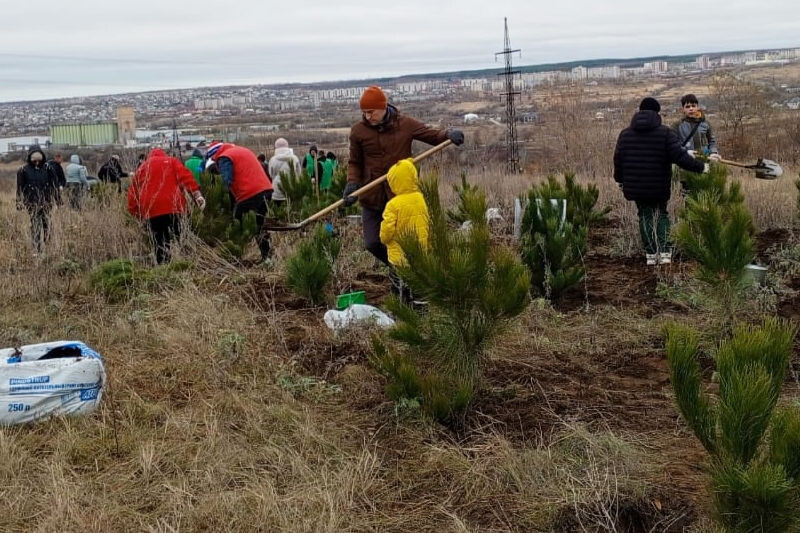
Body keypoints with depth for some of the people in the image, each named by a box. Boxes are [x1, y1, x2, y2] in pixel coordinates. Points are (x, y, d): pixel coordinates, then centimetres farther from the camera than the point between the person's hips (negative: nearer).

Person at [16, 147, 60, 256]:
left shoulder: (47, 168, 1)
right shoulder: (23, 170, -4)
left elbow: (55, 183, 8)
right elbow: (19, 187, -1)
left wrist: (57, 197, 7)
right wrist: (19, 202, -4)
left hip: (46, 201, 2)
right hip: (32, 202, -2)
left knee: (46, 222, 5)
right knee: (35, 224, -4)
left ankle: (45, 246, 20)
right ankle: (36, 249, -3)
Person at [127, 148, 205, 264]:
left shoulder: (141, 168, 26)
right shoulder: (171, 161, 18)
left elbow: (132, 194, 19)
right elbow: (186, 177, 0)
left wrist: (137, 213, 24)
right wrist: (197, 195, -8)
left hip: (151, 210, 3)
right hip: (172, 206, -2)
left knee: (159, 243, 7)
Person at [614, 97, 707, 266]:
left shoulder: (625, 134, 2)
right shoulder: (666, 133, -8)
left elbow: (618, 161, 5)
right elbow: (680, 157, -15)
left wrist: (620, 181, 19)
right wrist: (700, 166, -4)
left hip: (636, 187, 2)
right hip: (659, 187, -1)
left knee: (645, 216, 12)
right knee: (661, 215, 14)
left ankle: (651, 254, 6)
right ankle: (664, 252, 2)